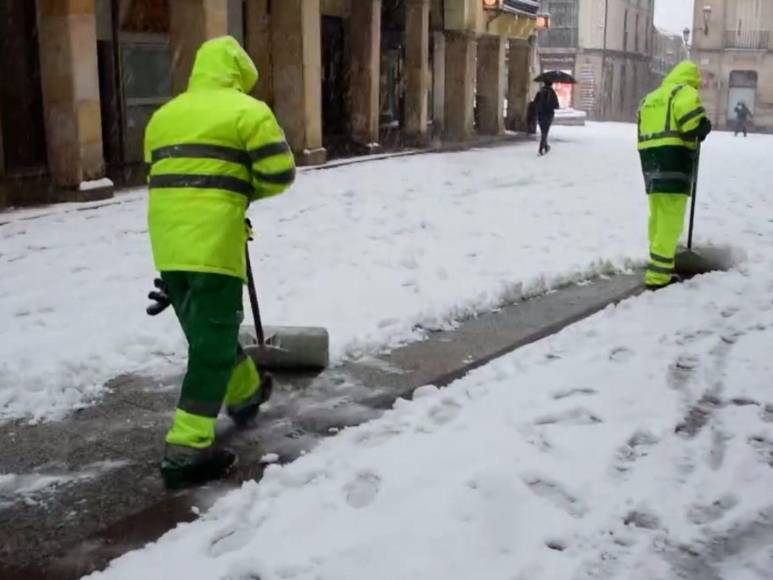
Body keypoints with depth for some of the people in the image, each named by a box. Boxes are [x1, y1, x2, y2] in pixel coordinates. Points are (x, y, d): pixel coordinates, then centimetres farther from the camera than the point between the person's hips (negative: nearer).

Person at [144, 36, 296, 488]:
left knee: (207, 329, 22)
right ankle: (187, 451, -6)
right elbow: (279, 175, -4)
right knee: (212, 341, -4)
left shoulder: (164, 115, 20)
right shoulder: (247, 110, 0)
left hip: (167, 239, 8)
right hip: (213, 241, -7)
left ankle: (245, 395, 45)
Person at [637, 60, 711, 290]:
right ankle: (658, 276, -12)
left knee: (658, 216, 14)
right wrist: (703, 129, 4)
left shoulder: (650, 98, 25)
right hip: (673, 157, -8)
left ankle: (659, 270, 20)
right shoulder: (684, 92, -1)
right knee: (671, 219, -9)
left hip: (649, 156, 9)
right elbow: (694, 122, -16)